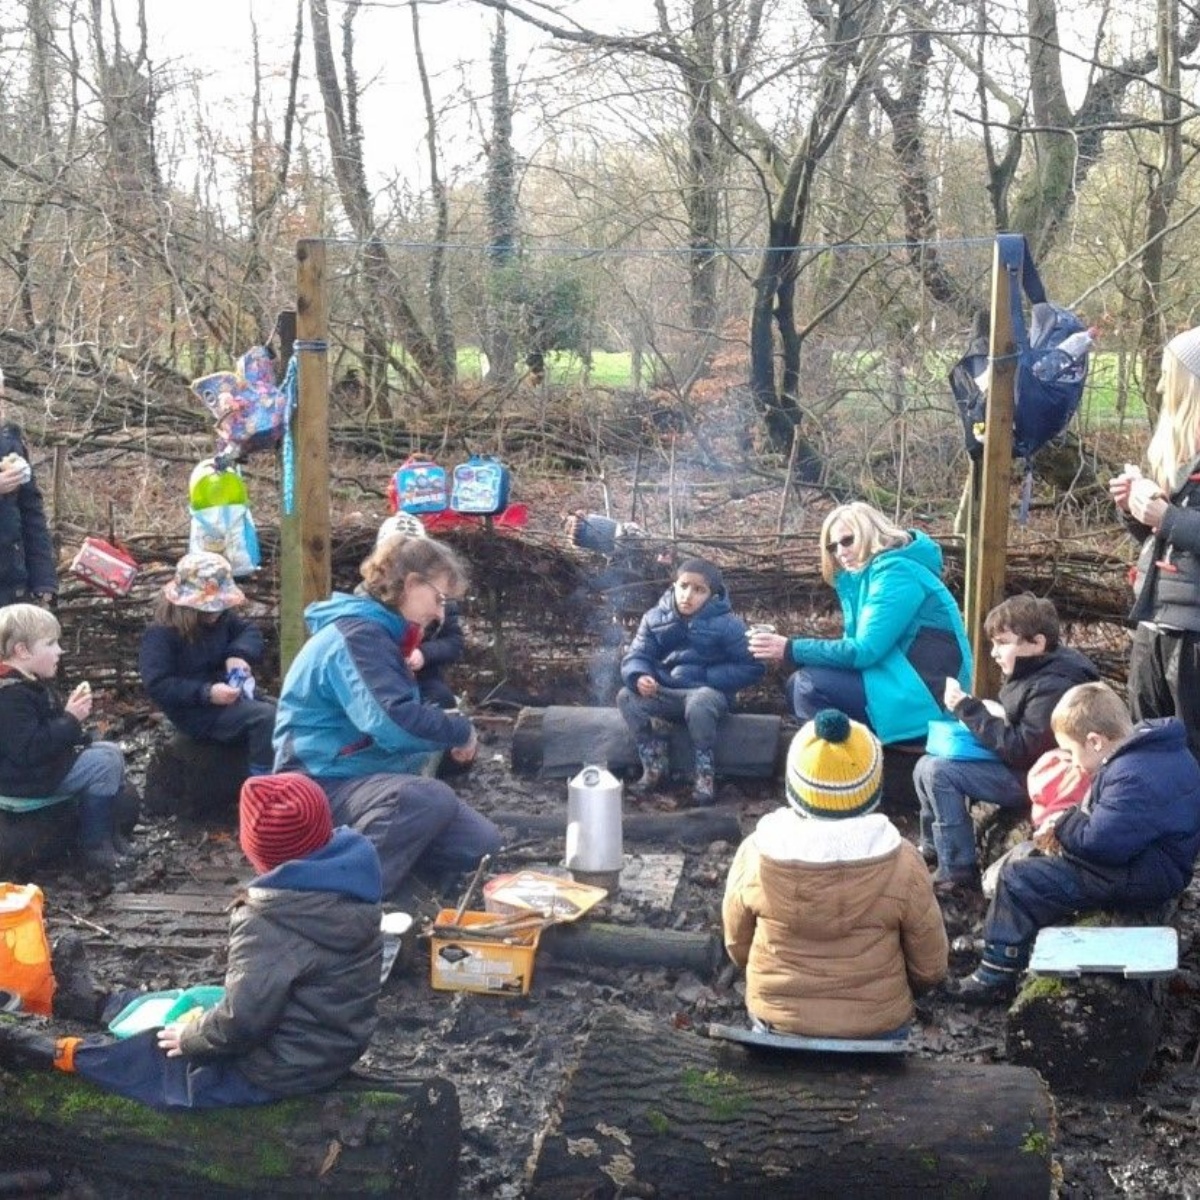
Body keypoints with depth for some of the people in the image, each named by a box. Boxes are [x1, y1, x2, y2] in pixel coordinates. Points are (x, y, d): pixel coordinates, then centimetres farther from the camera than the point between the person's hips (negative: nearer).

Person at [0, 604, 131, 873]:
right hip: (24, 778, -11)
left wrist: (72, 708, 2)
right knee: (105, 763, -16)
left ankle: (108, 831, 14)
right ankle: (94, 846, -7)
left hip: (44, 760, 11)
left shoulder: (30, 681, 8)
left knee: (112, 751, 9)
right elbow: (27, 750, -31)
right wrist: (71, 720, -26)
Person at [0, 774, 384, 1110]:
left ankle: (57, 1052, 30)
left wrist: (190, 1038, -8)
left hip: (282, 1068, -8)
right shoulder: (351, 871, -8)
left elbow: (242, 1019, -28)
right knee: (191, 1005, 26)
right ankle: (100, 1004, 46)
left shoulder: (271, 926, -32)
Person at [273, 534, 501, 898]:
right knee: (432, 799, -35)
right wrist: (461, 730, -14)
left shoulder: (381, 633, 15)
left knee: (480, 843, 0)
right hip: (324, 783, -10)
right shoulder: (357, 633, -18)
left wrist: (449, 729, 3)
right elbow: (393, 721, -30)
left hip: (367, 777, 10)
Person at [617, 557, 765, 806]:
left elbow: (753, 667, -10)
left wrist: (708, 678, -18)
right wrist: (639, 677, -25)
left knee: (699, 703, -39)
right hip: (666, 694, 4)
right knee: (627, 697, -21)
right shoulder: (655, 618, 2)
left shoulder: (726, 623, -9)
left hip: (708, 692, -4)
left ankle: (705, 774, -18)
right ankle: (655, 766, -5)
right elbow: (636, 655, 0)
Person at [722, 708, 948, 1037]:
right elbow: (929, 968, -8)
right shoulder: (902, 863, -21)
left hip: (776, 1021, 2)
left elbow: (738, 947, -2)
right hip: (875, 1029, -2)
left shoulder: (756, 853, -18)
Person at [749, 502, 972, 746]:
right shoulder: (865, 576, 15)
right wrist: (791, 649, -3)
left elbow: (864, 651, -20)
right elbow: (857, 645, 11)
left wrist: (791, 649, -15)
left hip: (925, 694, -10)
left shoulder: (896, 573, -14)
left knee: (810, 685, -18)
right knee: (798, 684, 6)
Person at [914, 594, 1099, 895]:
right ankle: (933, 848, 19)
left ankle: (958, 873, -12)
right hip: (1016, 762, 10)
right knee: (927, 765, 5)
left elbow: (1022, 751, -27)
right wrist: (982, 712, 1)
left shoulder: (1053, 687, -24)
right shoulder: (1032, 672, 7)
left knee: (937, 772, -19)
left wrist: (969, 710, -25)